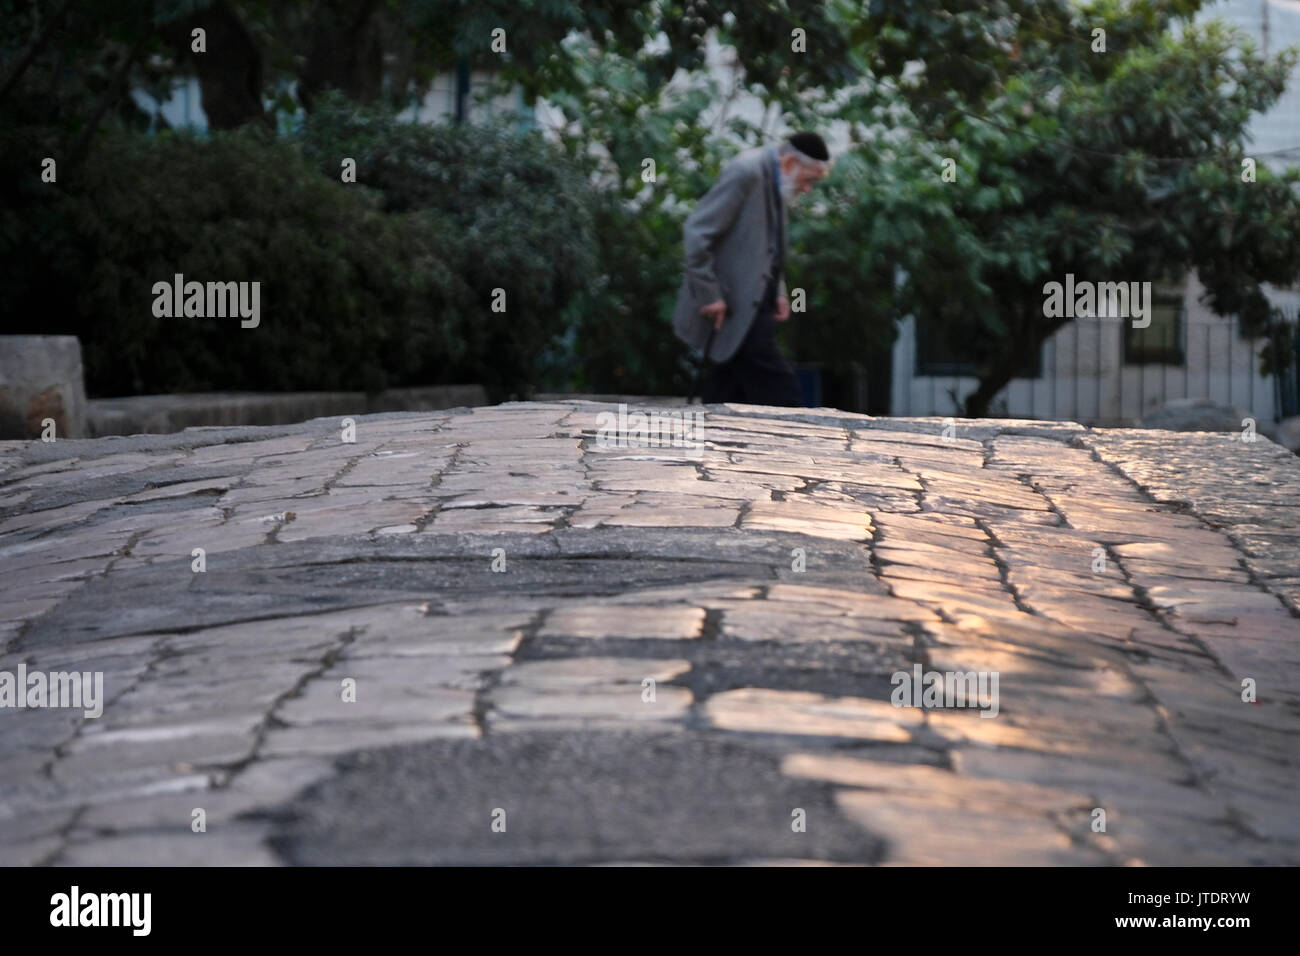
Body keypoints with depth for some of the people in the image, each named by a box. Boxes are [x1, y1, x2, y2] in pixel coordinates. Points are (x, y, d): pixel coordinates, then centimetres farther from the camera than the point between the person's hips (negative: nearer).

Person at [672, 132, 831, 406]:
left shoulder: (774, 181, 14)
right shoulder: (745, 173, -16)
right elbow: (697, 231, -21)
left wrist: (778, 292, 12)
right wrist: (709, 297, -21)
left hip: (753, 307, 10)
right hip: (732, 309, -10)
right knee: (779, 391, -12)